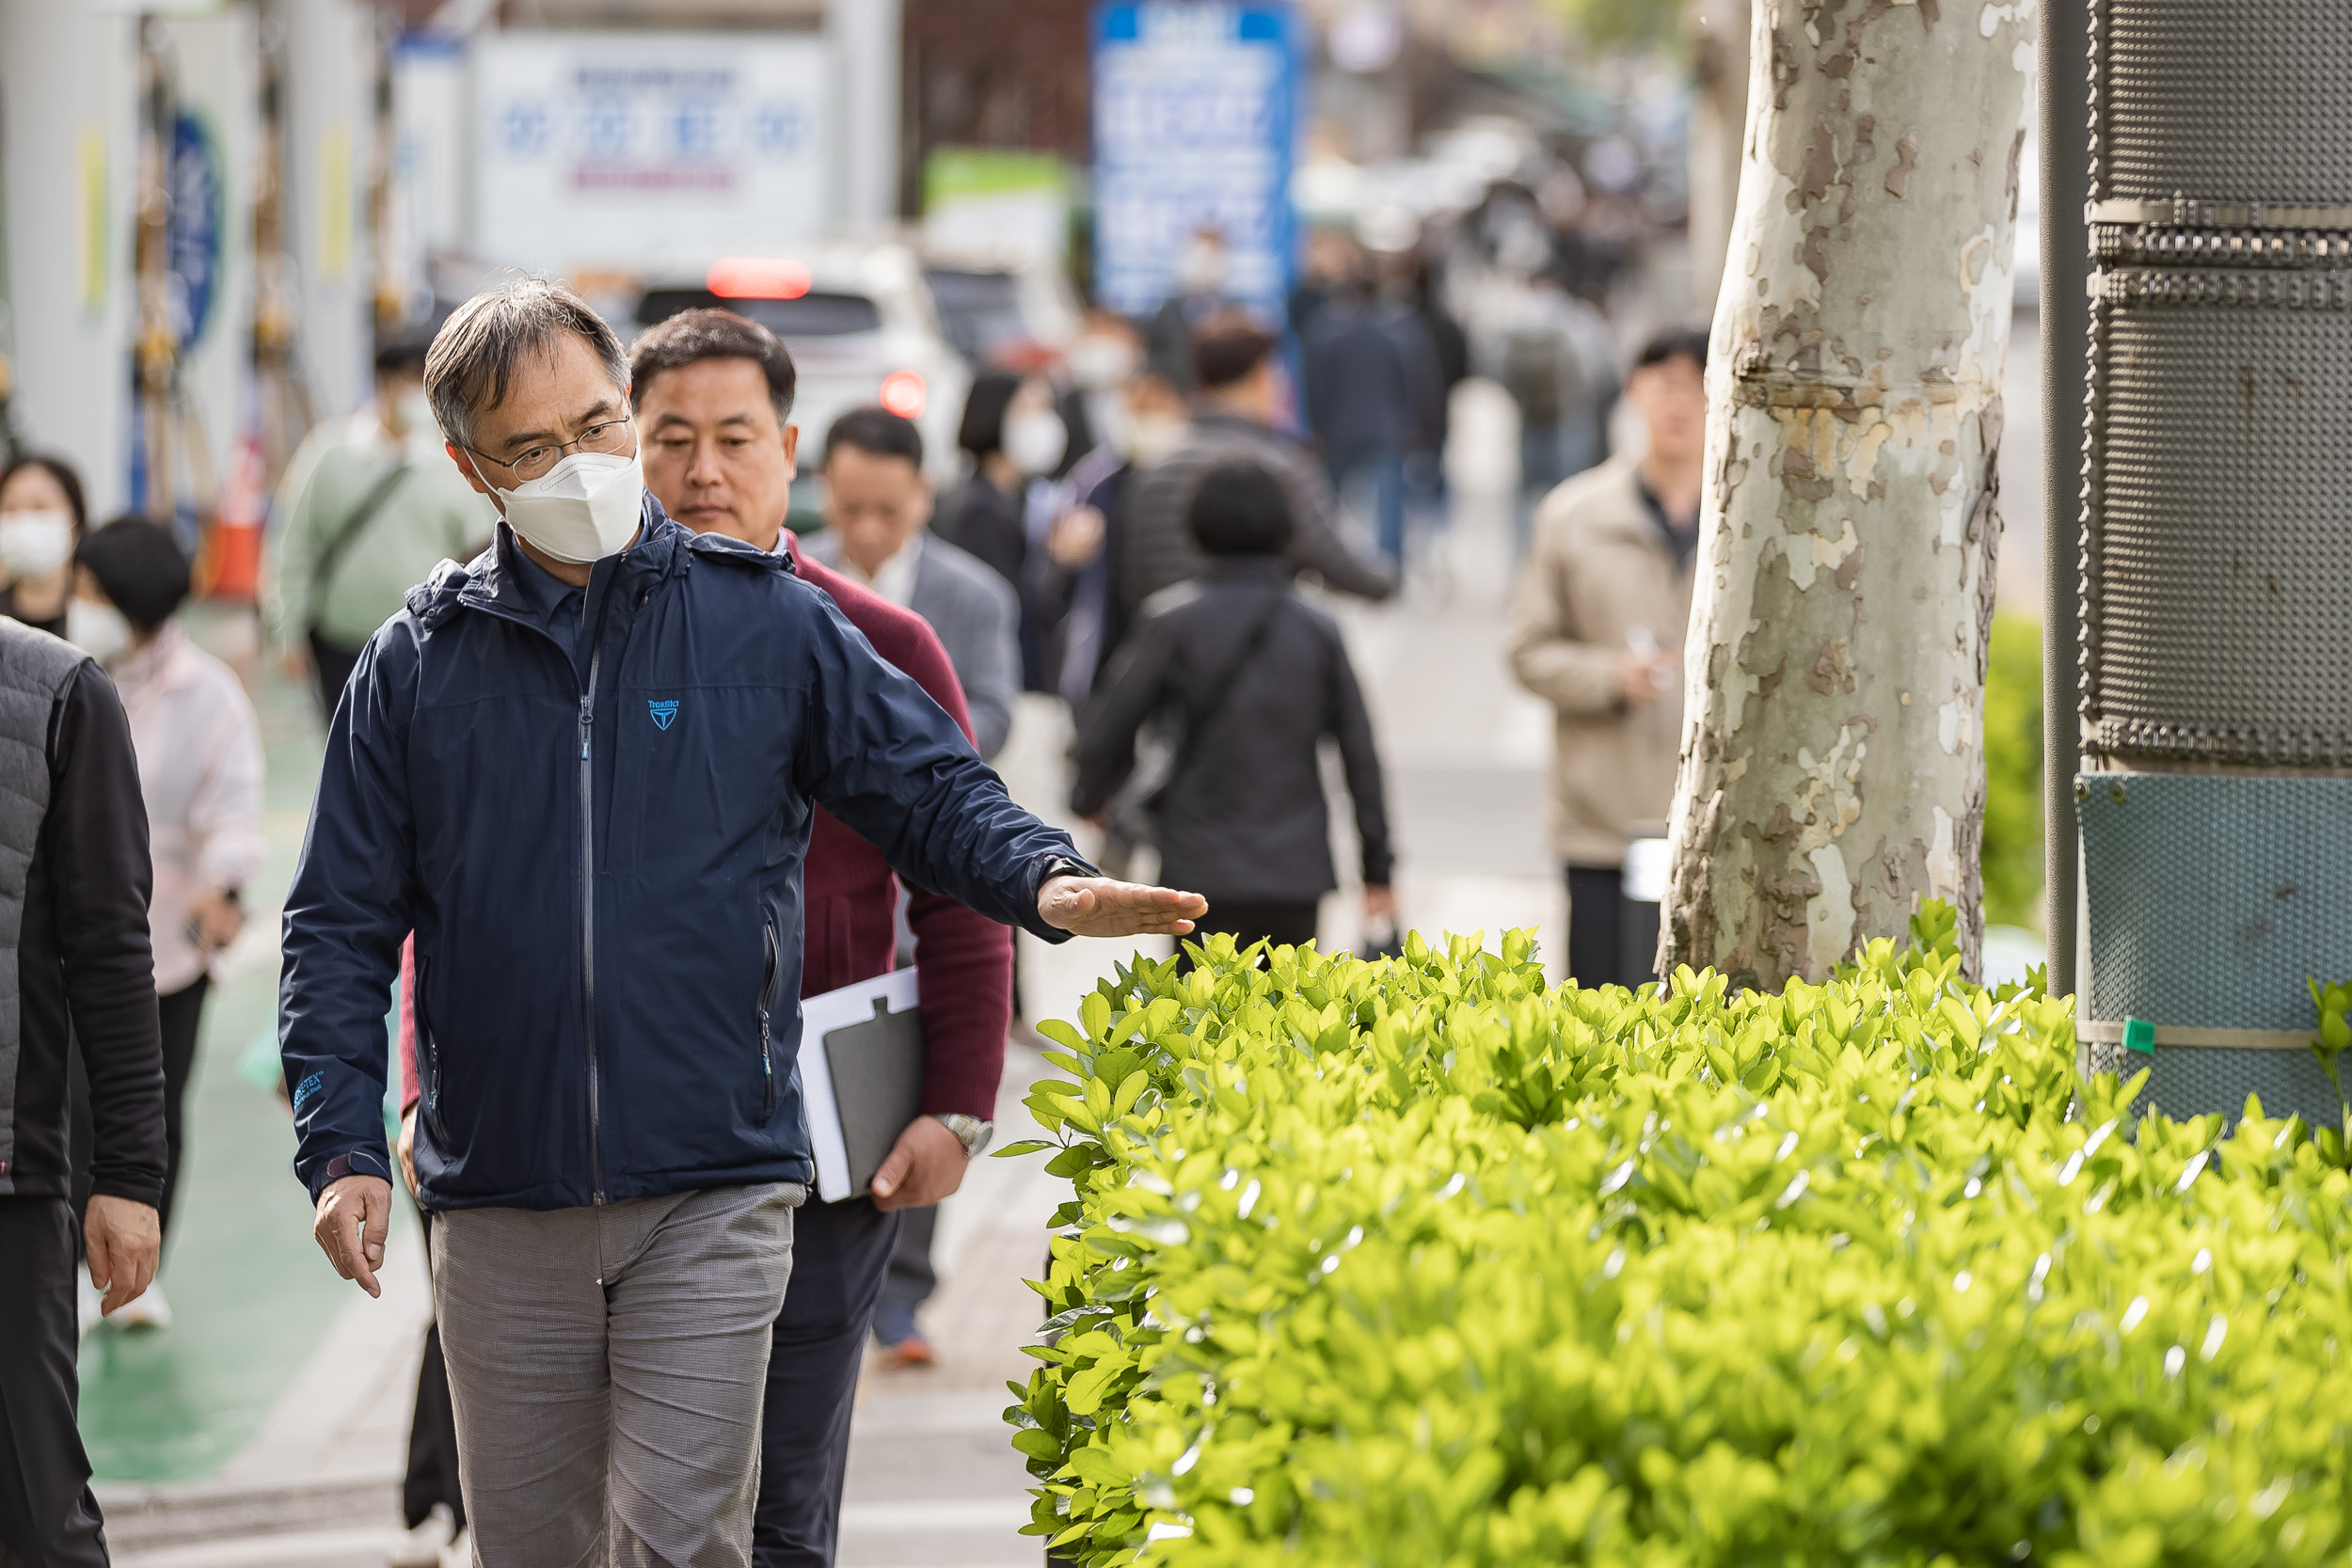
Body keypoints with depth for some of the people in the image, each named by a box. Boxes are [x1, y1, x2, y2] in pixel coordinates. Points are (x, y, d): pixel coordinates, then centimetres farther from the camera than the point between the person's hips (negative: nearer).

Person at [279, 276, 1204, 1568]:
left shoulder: (763, 620, 4)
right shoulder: (417, 665, 6)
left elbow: (929, 791, 8)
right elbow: (341, 928, 7)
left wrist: (1045, 882, -13)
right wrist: (341, 1148, -4)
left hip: (712, 1190, -2)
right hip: (502, 1206, 2)